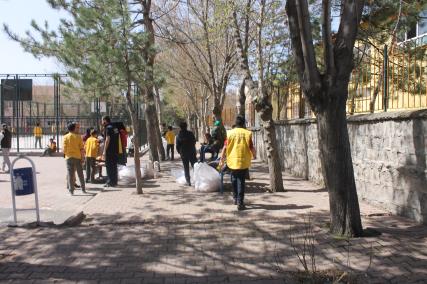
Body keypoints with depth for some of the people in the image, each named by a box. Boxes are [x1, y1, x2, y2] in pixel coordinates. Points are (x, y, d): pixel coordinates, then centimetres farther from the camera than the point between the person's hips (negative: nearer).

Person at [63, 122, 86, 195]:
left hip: (69, 157, 1)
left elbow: (64, 148, -3)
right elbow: (81, 148, -5)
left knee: (70, 174, 3)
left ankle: (71, 190, 2)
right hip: (77, 157, 0)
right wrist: (82, 156, 6)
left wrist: (66, 155, 14)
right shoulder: (78, 136, -3)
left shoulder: (66, 137, -1)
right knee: (80, 174, 10)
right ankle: (83, 189, 14)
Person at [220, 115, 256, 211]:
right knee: (241, 181, 1)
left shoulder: (230, 133, -2)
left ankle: (236, 198, 32)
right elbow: (251, 148, -2)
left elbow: (225, 147, -1)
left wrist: (222, 158, 10)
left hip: (233, 160, 2)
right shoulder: (247, 133, -5)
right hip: (244, 161, -2)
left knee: (234, 179, 20)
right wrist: (254, 155, 19)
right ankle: (240, 203, -3)